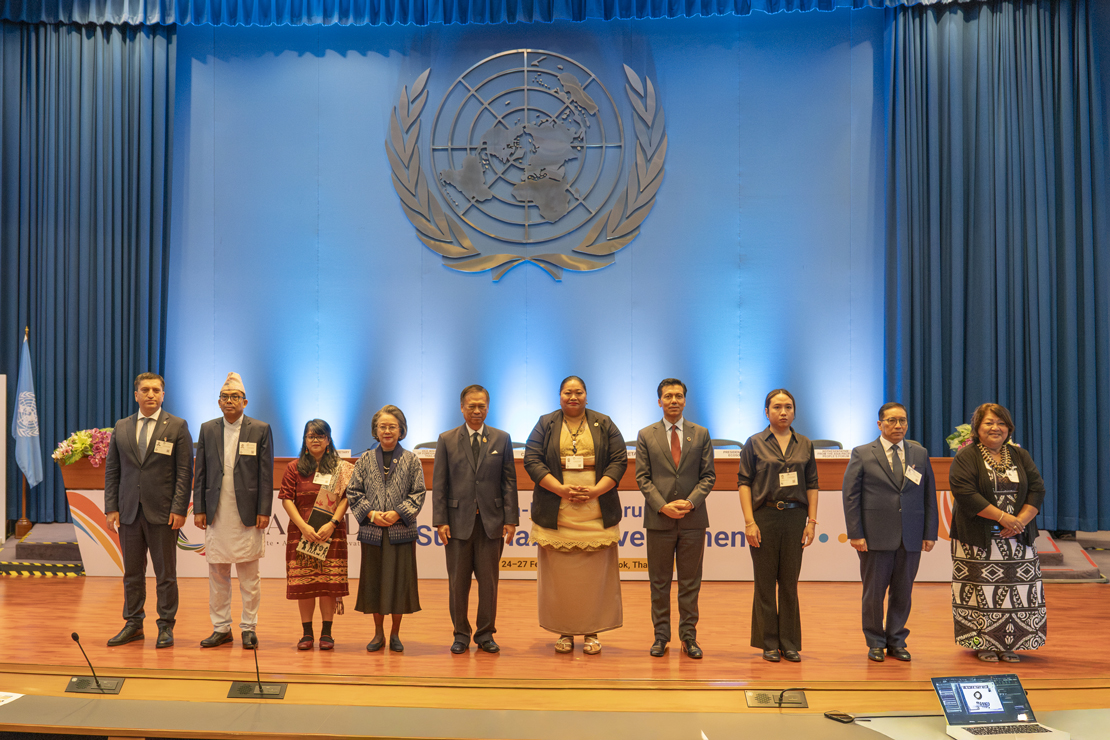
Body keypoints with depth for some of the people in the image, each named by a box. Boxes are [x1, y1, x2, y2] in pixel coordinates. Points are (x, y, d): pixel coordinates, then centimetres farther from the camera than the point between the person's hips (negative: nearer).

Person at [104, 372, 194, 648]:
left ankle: (166, 627, 12)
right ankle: (133, 625, 21)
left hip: (162, 512, -3)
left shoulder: (177, 426, 0)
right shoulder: (121, 427, 10)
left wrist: (179, 509, -11)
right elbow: (111, 470, 10)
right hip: (129, 512, 3)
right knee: (132, 572, 10)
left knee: (165, 573, 3)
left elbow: (184, 472, -4)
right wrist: (111, 508, 2)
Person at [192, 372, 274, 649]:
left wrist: (264, 511, -7)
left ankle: (249, 629, 13)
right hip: (216, 514, 3)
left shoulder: (260, 429, 2)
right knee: (217, 574, 7)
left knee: (249, 575, 4)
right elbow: (199, 473, 10)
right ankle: (221, 628, 17)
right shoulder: (208, 429, 10)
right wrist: (198, 509, 3)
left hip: (248, 514, -3)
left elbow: (266, 474, -1)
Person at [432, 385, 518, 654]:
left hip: (491, 521, 0)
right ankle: (461, 634, 18)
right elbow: (439, 483, 3)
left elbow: (509, 481, 5)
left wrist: (510, 519, -1)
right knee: (458, 582, 5)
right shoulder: (446, 440, 5)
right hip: (459, 520, 0)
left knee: (489, 581, 5)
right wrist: (440, 520, -4)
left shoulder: (502, 439, 7)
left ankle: (486, 633, 17)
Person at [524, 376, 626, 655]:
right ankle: (564, 632, 12)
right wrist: (561, 489, -13)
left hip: (596, 514, 0)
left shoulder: (604, 425, 9)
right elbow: (532, 460, -2)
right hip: (556, 514, 0)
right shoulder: (545, 425, 7)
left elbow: (619, 460, 2)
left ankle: (592, 632, 11)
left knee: (595, 575, 2)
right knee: (559, 575, 2)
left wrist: (595, 491, -11)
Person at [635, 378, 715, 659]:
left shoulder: (701, 434, 7)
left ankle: (689, 636, 15)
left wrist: (690, 502, -11)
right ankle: (661, 635, 16)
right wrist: (663, 506, -12)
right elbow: (642, 477, 1)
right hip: (659, 519, 0)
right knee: (659, 582, 6)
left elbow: (708, 475, 4)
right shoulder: (646, 435, 5)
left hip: (693, 519, 1)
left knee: (690, 582, 6)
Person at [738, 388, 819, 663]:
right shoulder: (754, 444, 2)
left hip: (795, 517, 2)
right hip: (764, 516, -2)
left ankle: (790, 644, 15)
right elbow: (744, 483, -2)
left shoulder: (805, 445, 10)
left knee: (790, 583, 6)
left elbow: (812, 485, 10)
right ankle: (769, 643, 13)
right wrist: (749, 521, -10)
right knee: (765, 583, 3)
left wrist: (811, 521, 2)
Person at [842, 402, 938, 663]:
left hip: (911, 538, 3)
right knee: (874, 592, 5)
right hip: (875, 537, -2)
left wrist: (930, 533, 4)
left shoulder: (920, 454, 10)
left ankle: (896, 642, 23)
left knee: (903, 592, 8)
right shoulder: (862, 454, 1)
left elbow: (929, 495, 11)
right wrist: (855, 533, -9)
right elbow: (850, 495, -2)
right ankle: (875, 643, 20)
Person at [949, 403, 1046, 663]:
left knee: (1015, 590, 3)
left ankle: (1009, 644, 13)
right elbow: (966, 494, -15)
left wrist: (1020, 520, -12)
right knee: (982, 591, -1)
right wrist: (1003, 517, -18)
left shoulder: (1020, 456, 11)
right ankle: (984, 644, 9)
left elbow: (1037, 490, 4)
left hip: (1016, 539, 4)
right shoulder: (966, 458, -4)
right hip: (978, 539, -4)